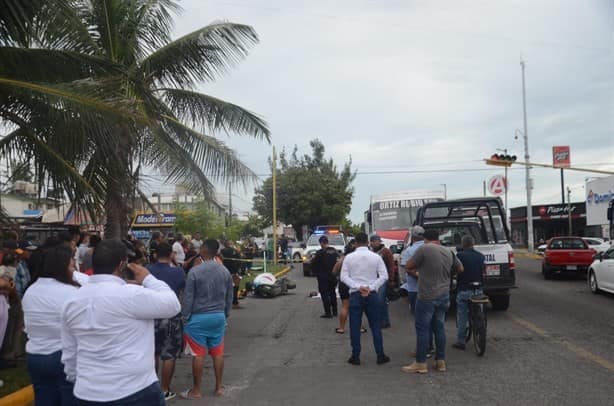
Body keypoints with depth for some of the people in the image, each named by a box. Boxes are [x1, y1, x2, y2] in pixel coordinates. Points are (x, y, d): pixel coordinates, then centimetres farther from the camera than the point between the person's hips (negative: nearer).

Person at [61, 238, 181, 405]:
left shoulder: (73, 301, 5)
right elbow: (173, 305, -8)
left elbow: (69, 354, 11)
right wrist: (148, 279, 1)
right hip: (136, 391, -6)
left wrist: (78, 380, 23)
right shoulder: (132, 295, -18)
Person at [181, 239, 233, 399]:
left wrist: (186, 317, -1)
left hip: (199, 317, -5)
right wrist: (225, 314, 20)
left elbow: (188, 297, -11)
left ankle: (196, 391, 14)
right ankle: (219, 387, 22)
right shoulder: (225, 271, 2)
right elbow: (229, 297, 9)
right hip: (219, 316, 5)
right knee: (218, 352, 13)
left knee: (199, 354, 4)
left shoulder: (195, 271, -15)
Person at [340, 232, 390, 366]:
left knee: (355, 327, 6)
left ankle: (355, 357, 10)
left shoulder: (349, 257, -2)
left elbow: (344, 277, -6)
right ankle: (380, 356, 12)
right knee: (376, 326, 9)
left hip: (355, 295, -1)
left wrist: (358, 287, -12)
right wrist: (370, 288, -10)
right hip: (372, 294, 1)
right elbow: (384, 276, -6)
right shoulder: (376, 257, 0)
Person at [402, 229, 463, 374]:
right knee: (439, 328, 14)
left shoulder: (424, 249, -13)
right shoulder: (449, 252, 7)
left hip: (427, 297, -6)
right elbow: (460, 269, 19)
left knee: (422, 329, 1)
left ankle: (420, 364, 6)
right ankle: (441, 362, 19)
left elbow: (408, 266, -8)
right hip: (444, 296, 6)